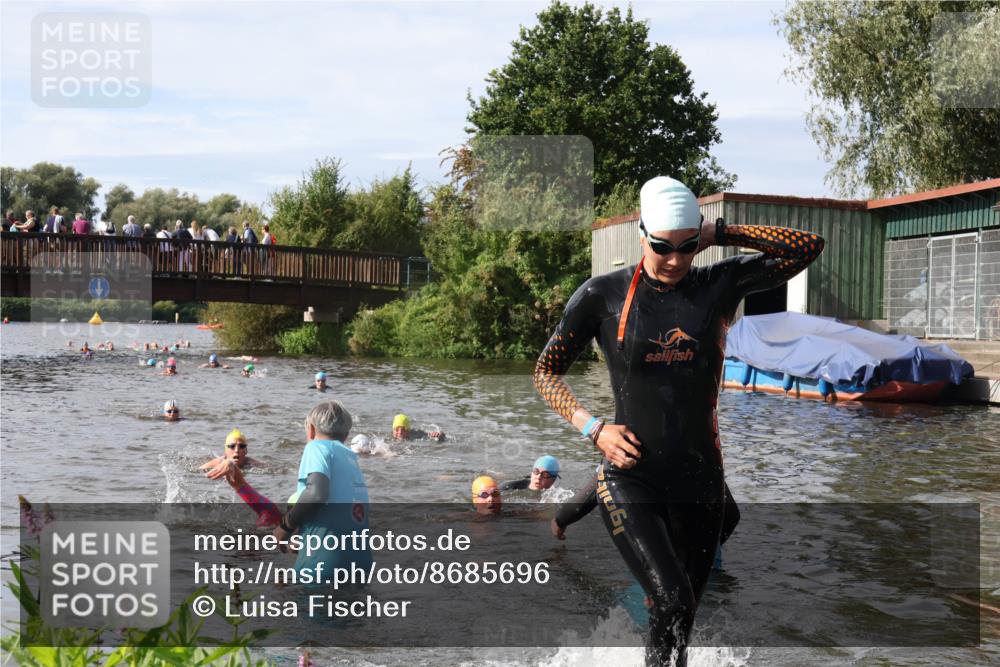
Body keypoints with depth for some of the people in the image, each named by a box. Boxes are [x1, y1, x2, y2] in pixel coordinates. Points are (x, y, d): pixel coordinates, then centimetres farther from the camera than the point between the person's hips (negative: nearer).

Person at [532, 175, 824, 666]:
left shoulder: (720, 285, 1)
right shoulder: (603, 295, -4)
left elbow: (809, 248, -1)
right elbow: (545, 372, 4)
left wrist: (721, 233, -5)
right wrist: (593, 428, -10)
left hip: (700, 480, 3)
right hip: (630, 480, -3)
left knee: (683, 617, 14)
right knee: (673, 603, -22)